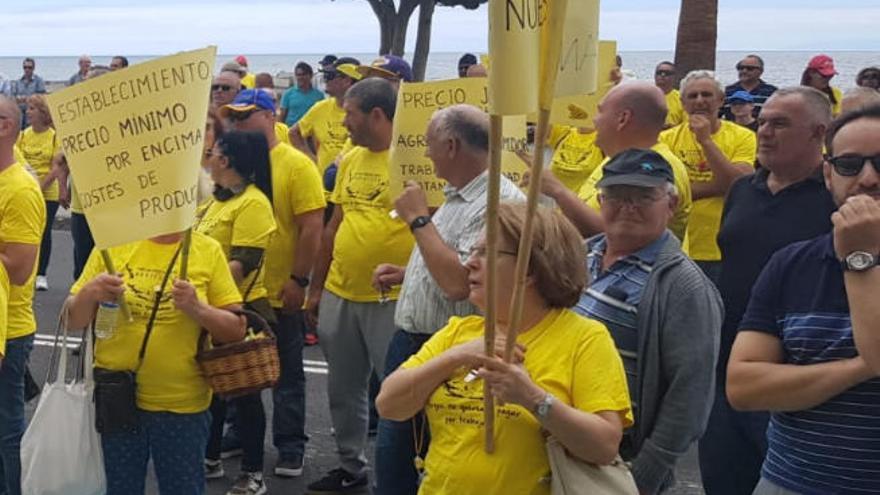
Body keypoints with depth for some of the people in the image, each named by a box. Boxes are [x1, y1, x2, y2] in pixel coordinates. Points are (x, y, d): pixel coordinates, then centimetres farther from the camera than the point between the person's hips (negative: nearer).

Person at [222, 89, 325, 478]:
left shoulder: (296, 165, -11)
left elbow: (311, 229, -14)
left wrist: (299, 280, -17)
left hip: (279, 293, -5)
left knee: (286, 374, 8)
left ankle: (291, 448, 19)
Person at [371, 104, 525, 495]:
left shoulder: (500, 203, -22)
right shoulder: (456, 196, 10)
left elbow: (458, 282, -29)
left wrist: (418, 218, -20)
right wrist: (405, 274, 10)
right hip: (407, 341, 9)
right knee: (391, 458, 18)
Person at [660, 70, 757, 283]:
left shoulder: (743, 137, 0)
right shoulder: (667, 139, 2)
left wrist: (706, 140, -14)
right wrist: (717, 185, -14)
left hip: (724, 252, 0)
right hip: (678, 251, 1)